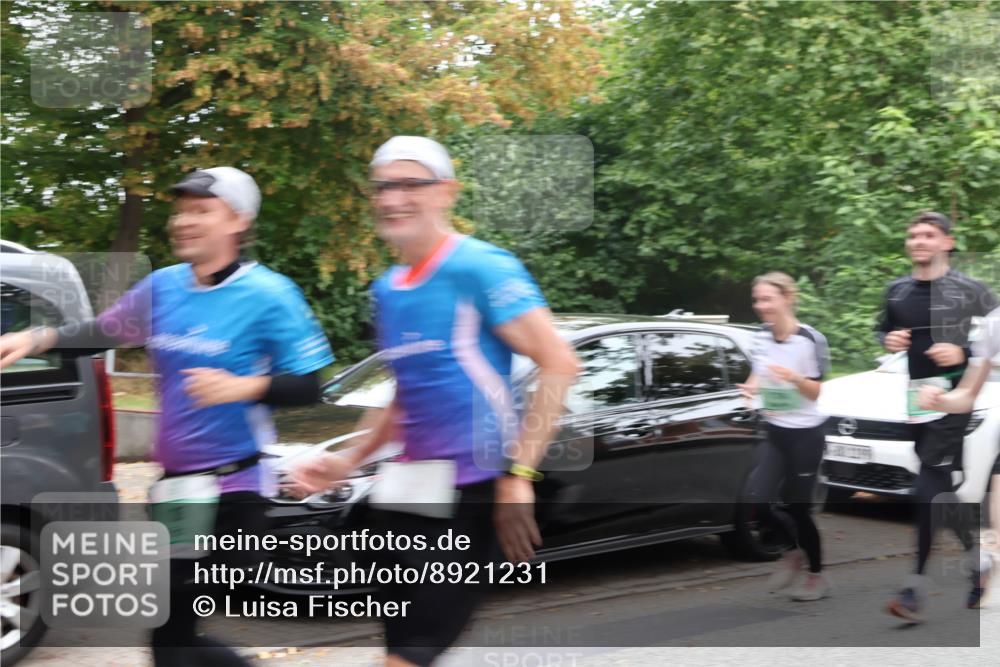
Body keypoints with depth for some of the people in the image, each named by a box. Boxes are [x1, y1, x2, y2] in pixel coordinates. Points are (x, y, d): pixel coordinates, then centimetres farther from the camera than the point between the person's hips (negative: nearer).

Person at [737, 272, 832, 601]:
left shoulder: (810, 340, -17)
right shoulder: (761, 336, -1)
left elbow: (815, 392, -11)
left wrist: (795, 378, -31)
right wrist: (750, 387, -10)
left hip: (805, 434, -5)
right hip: (775, 432, 5)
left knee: (797, 508, 2)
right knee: (759, 502, -2)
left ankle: (817, 575, 24)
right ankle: (795, 550, 26)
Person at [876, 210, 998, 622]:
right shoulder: (896, 291, 9)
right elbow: (881, 329, 24)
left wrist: (964, 353, -17)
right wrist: (889, 340, 2)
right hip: (912, 398, 6)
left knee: (929, 487, -13)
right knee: (941, 484, 15)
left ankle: (916, 588, -11)